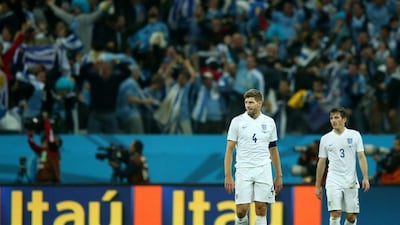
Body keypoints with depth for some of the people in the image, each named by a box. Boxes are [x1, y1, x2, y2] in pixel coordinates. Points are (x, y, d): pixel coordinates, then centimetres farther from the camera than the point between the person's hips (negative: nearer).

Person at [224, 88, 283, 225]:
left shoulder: (269, 122, 8)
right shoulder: (237, 121, 0)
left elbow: (273, 150, 15)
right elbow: (229, 150, -1)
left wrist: (279, 176, 13)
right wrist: (228, 176, -9)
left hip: (264, 171, 2)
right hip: (243, 171, -2)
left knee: (261, 210, -3)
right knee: (241, 210, -8)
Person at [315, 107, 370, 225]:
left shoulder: (355, 135, 5)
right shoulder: (325, 139, 7)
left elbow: (361, 157, 2)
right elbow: (321, 163, 12)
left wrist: (365, 178, -9)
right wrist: (318, 186, 11)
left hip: (351, 181, 0)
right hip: (333, 181, 0)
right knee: (335, 213, -15)